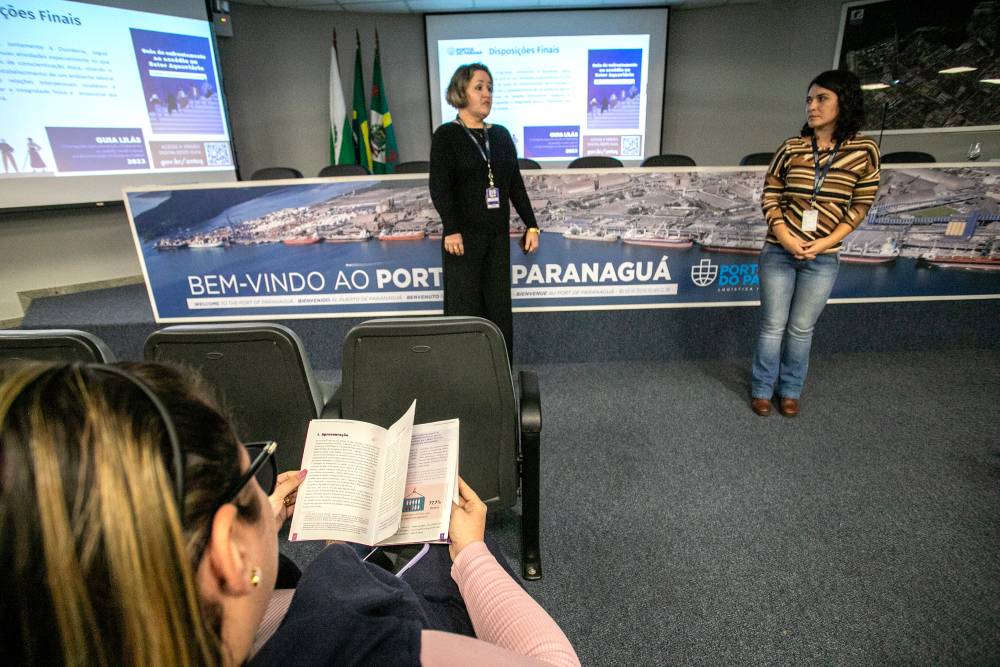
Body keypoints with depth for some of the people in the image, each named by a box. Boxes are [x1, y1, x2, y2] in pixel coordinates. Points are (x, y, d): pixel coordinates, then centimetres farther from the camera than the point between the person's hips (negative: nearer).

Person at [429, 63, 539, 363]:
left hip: (498, 236, 5)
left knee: (499, 307, 8)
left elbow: (516, 184, 13)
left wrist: (531, 225, 7)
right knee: (465, 308, -1)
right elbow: (439, 187, -10)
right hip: (464, 236, -5)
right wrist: (451, 230, -21)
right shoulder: (446, 135, -2)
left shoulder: (501, 135, 14)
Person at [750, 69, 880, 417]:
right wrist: (786, 238, -12)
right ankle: (762, 389, 23)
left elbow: (860, 205, 0)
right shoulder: (790, 148, -2)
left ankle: (791, 390, 28)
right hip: (779, 251, 0)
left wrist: (827, 242, -12)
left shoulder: (864, 150, -3)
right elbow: (770, 196, 1)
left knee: (801, 328, 10)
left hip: (823, 258, 0)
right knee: (773, 325, 7)